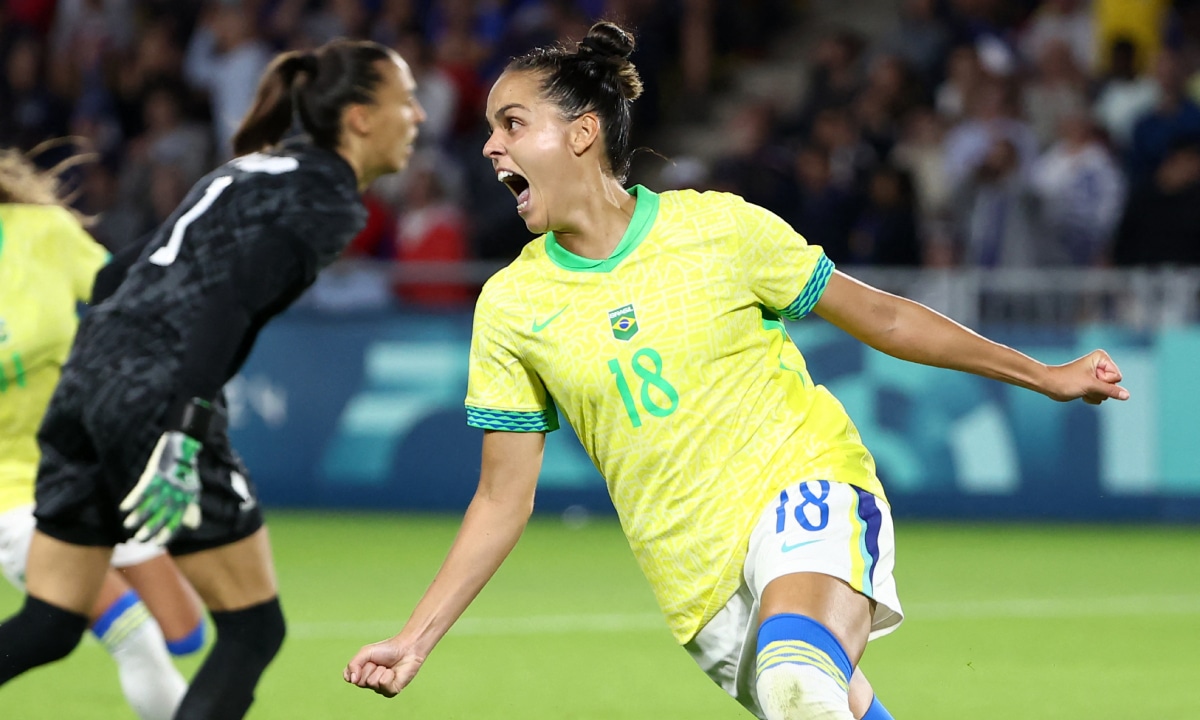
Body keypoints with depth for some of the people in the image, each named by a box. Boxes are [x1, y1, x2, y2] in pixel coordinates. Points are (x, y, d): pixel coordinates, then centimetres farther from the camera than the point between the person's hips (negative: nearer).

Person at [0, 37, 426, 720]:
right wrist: (184, 439, -27)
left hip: (88, 380, 9)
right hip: (159, 400, -9)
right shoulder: (326, 200, -6)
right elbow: (229, 304, -19)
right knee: (254, 631, 4)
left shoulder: (256, 167, 21)